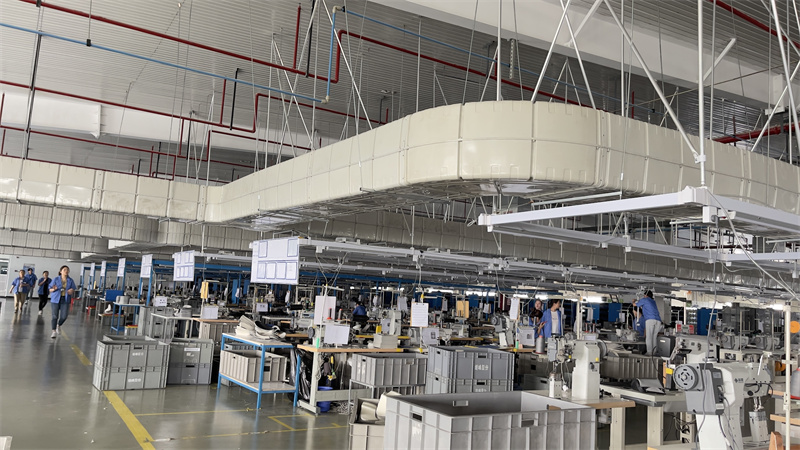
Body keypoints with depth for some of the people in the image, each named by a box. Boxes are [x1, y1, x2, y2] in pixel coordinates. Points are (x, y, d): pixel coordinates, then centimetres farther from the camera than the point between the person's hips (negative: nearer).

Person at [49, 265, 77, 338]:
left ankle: (58, 325, 27)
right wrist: (54, 289, -20)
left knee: (64, 316, -5)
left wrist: (71, 291, -15)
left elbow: (73, 290, 8)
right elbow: (50, 289, 3)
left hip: (65, 300, 1)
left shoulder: (70, 281, 4)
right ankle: (54, 331, 12)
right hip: (56, 299, -1)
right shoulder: (56, 279, -1)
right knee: (55, 316, -1)